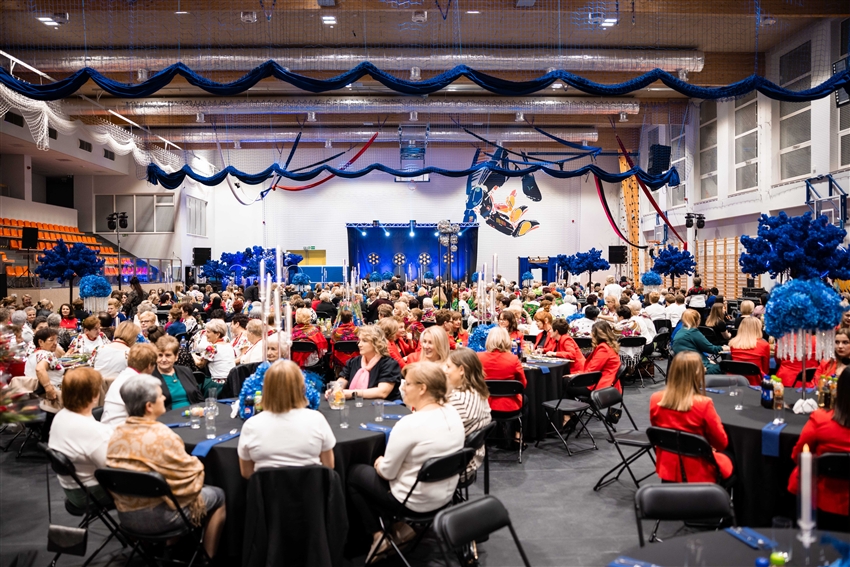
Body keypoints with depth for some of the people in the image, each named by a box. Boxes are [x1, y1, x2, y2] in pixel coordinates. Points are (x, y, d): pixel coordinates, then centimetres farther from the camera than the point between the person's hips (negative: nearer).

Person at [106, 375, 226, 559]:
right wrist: (197, 464, 1)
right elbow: (190, 479, -19)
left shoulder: (117, 433, -3)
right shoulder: (162, 436, -25)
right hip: (158, 516, -7)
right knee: (218, 495, 14)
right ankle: (207, 557, 24)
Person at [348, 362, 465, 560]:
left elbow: (387, 472, -19)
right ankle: (402, 525, 22)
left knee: (353, 473, 14)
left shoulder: (409, 423, -29)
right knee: (379, 466, 26)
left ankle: (379, 534, 17)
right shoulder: (453, 413, -5)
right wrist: (383, 463, 12)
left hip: (416, 501, -7)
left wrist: (379, 463, 4)